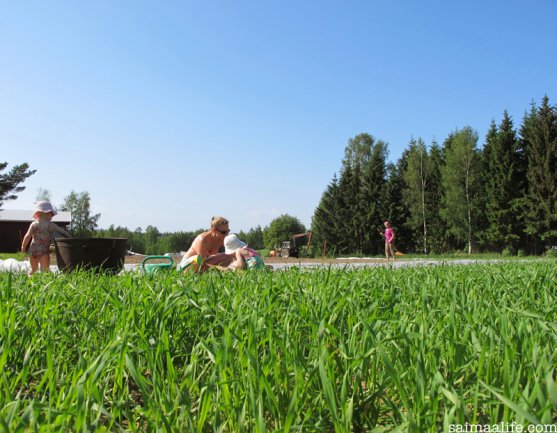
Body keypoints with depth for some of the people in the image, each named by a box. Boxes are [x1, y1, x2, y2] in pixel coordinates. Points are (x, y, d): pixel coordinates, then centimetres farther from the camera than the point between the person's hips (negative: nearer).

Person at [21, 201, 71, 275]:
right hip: (43, 250, -4)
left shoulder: (33, 224, 3)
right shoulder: (51, 225, -4)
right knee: (45, 269, -1)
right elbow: (62, 232, 5)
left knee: (33, 268, 20)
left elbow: (27, 236, -2)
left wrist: (23, 246, 10)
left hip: (32, 250, 4)